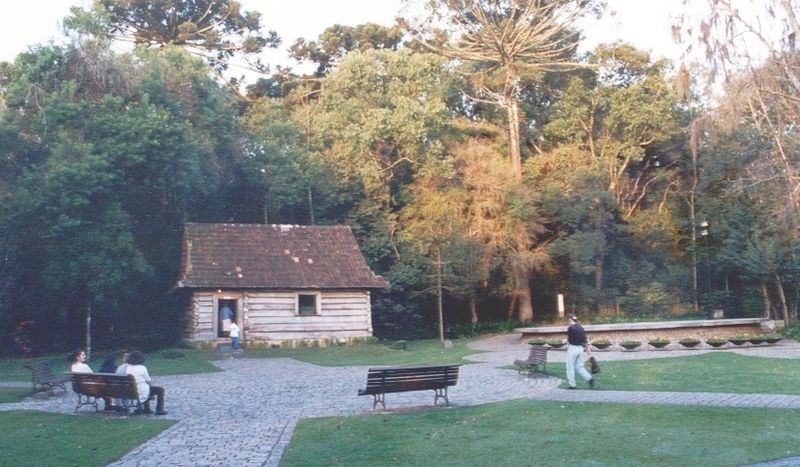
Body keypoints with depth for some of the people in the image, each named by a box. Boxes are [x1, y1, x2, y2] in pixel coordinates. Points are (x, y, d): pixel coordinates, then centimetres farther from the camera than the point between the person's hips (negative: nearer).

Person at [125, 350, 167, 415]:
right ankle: (159, 409, 11)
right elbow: (148, 381, -11)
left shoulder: (128, 368, -2)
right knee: (161, 389, 13)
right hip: (142, 392, -7)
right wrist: (150, 382, 12)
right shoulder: (142, 368, -21)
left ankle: (147, 409, 41)